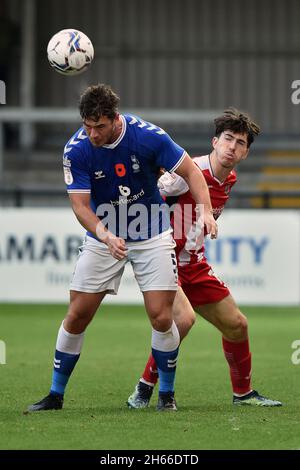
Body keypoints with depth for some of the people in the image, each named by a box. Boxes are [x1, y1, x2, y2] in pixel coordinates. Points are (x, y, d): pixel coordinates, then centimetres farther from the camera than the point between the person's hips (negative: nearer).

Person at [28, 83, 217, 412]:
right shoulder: (76, 150, -18)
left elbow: (190, 170, -10)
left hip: (152, 237, -1)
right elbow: (80, 205, -18)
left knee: (161, 317, -11)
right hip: (103, 237, 1)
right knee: (76, 316, -1)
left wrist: (206, 212, -25)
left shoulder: (148, 136, -20)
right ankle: (56, 395, 14)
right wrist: (106, 236, -36)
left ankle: (167, 393, 9)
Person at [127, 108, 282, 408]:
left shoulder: (229, 180, 7)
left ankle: (243, 393, 32)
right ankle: (144, 390, -15)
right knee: (183, 318, -31)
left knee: (236, 324, 11)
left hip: (192, 264, 8)